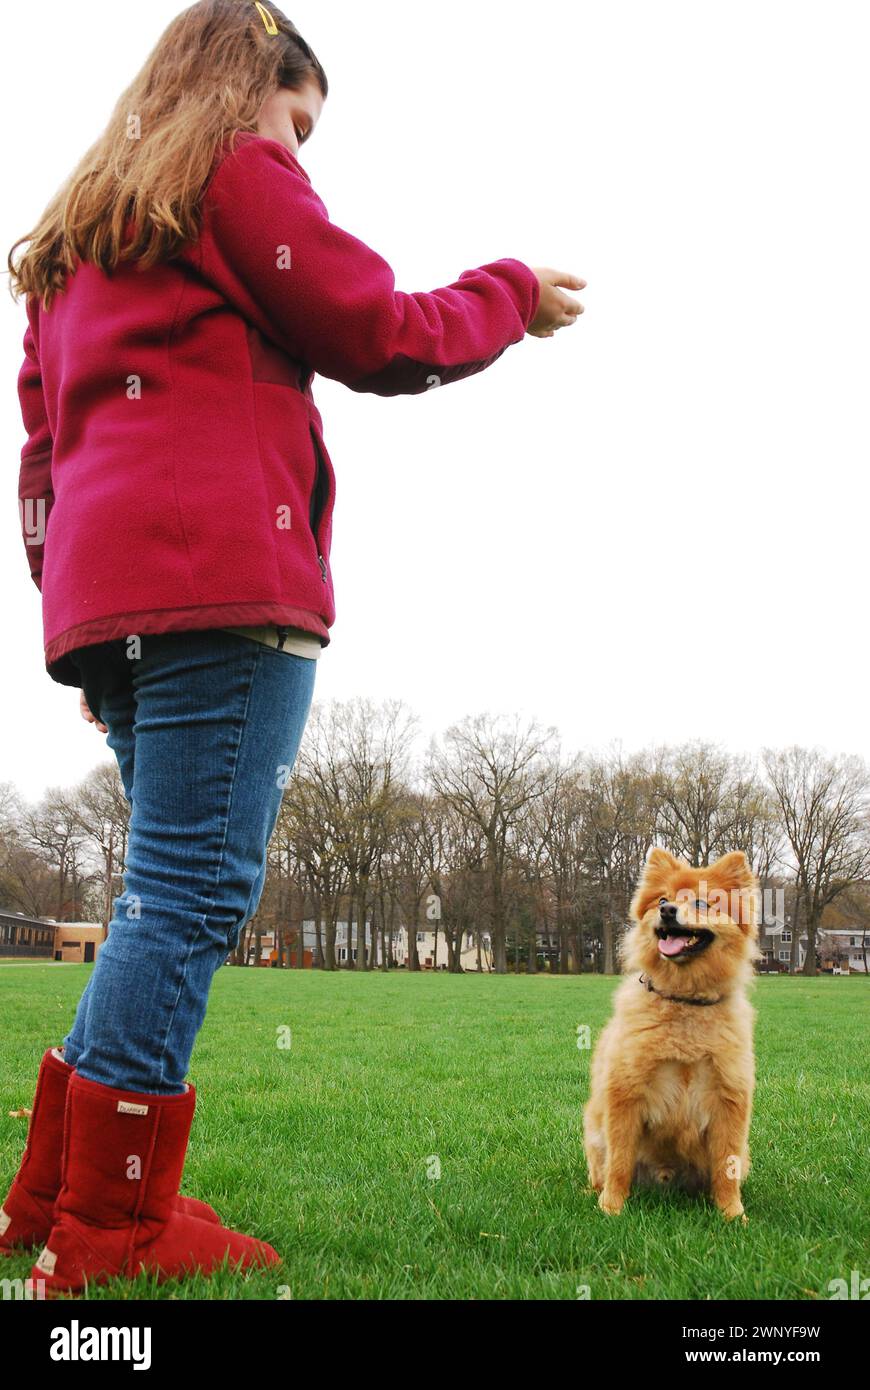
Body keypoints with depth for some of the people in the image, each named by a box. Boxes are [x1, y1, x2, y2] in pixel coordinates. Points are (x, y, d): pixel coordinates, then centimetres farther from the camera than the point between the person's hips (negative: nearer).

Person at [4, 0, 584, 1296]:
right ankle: (113, 1224, -8)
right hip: (220, 574, -9)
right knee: (195, 887, -10)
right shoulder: (240, 176, 7)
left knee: (173, 891, 12)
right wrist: (516, 294, 17)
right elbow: (385, 337, 1)